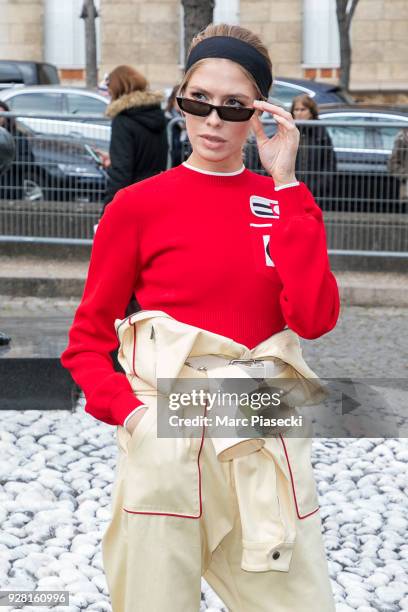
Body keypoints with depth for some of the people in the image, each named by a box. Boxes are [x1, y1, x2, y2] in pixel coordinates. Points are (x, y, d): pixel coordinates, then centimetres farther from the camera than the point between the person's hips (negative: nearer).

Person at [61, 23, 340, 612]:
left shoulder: (288, 201, 6)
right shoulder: (138, 204, -3)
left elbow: (314, 317, -10)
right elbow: (87, 339, 2)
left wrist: (286, 184, -10)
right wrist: (127, 411, -15)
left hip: (268, 436, 3)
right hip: (169, 438, -2)